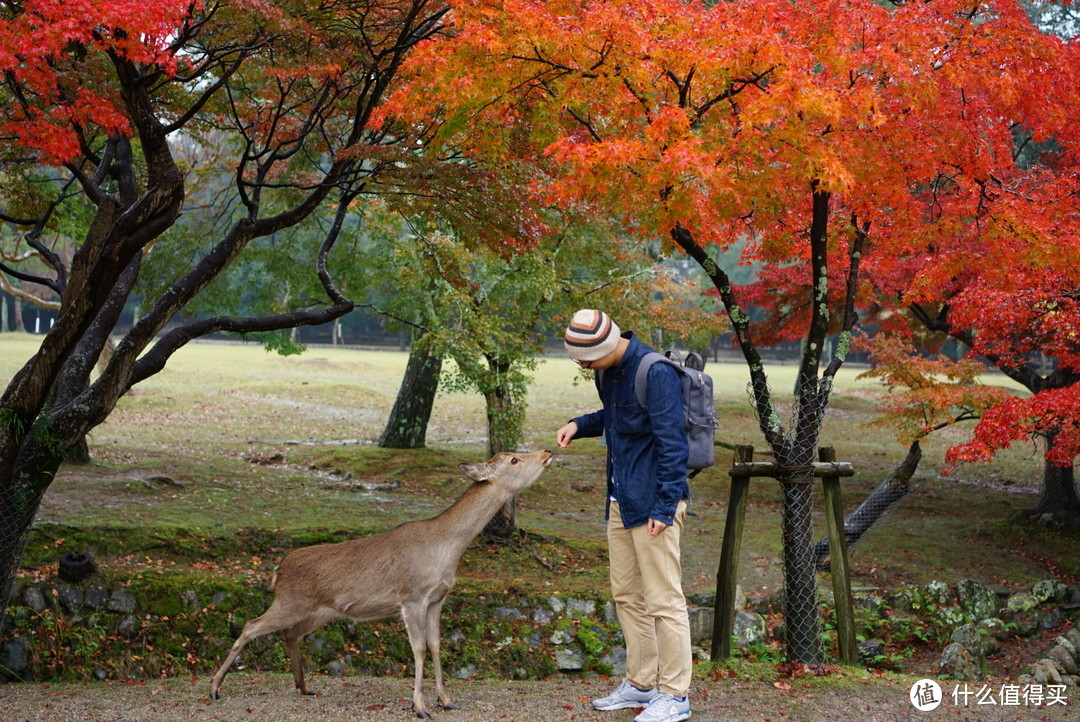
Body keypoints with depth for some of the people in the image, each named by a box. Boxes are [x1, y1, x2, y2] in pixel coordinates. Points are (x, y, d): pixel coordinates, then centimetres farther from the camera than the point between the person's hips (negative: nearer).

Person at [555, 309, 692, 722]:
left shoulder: (655, 373, -19)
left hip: (653, 502, -9)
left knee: (663, 600, -4)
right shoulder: (608, 371, 8)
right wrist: (580, 425, 7)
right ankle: (641, 684, 26)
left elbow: (672, 443, -19)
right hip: (621, 501, 9)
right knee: (626, 595, 15)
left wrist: (665, 507, -20)